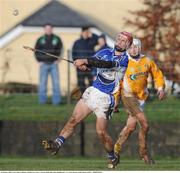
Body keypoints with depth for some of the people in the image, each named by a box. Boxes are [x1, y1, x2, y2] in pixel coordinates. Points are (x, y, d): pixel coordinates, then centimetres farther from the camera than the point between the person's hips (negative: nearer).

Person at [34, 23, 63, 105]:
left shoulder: (57, 39, 2)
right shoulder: (40, 40, 3)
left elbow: (61, 50, 9)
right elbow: (36, 51, 8)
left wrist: (58, 60, -1)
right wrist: (39, 61, -1)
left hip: (54, 64, 0)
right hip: (44, 64, 0)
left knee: (56, 82, -3)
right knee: (42, 82, 0)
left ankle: (56, 100, 1)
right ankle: (42, 100, 6)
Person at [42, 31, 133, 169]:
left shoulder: (125, 59, -9)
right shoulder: (106, 52, 11)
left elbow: (107, 64, -25)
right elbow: (93, 62, 0)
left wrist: (85, 61, -35)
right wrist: (82, 64, -25)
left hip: (106, 98, -5)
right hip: (92, 91, 5)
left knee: (101, 132, -5)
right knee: (73, 120, -8)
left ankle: (113, 157, 15)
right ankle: (57, 144, -10)